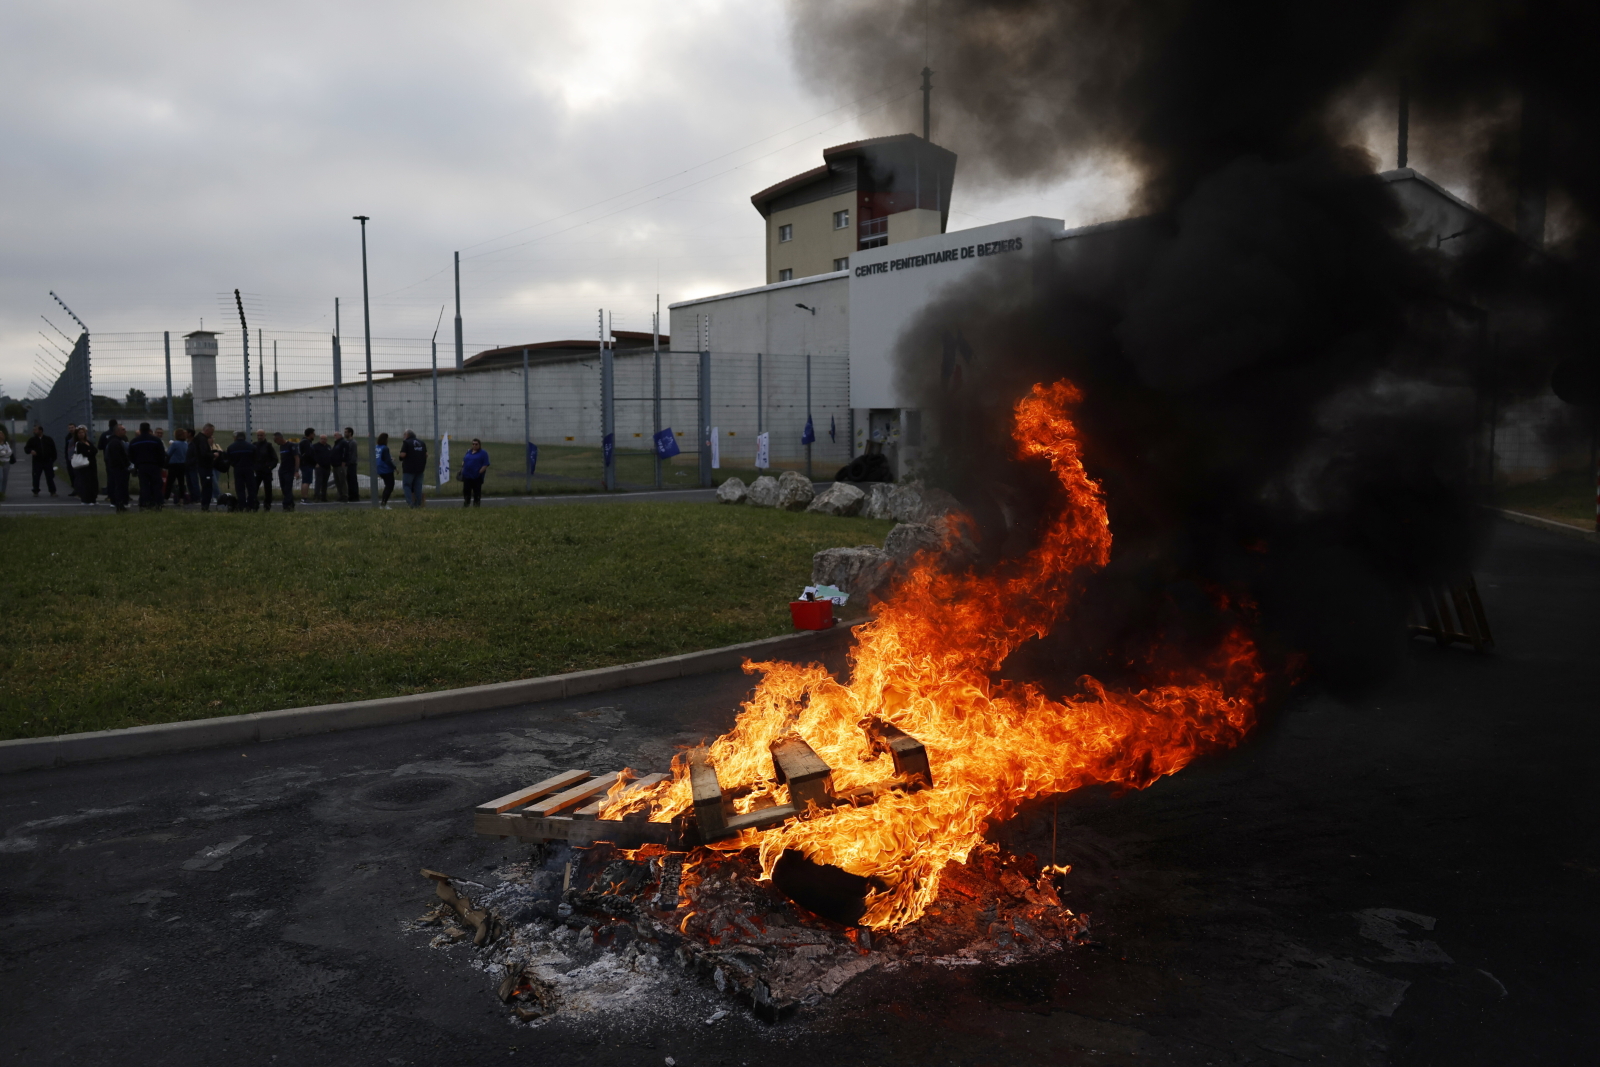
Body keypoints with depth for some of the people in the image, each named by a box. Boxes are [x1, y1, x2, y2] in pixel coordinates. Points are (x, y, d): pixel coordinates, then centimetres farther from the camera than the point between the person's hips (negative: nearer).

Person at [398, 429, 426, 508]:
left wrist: (400, 457, 5)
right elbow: (426, 454, 11)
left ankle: (410, 502, -11)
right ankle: (418, 503, 8)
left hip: (409, 468, -6)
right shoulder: (422, 442, 10)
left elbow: (403, 454, -15)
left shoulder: (406, 442, -8)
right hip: (420, 468, 6)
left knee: (406, 485, 2)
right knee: (418, 486, 10)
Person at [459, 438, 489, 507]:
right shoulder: (469, 451, 16)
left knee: (477, 493, 1)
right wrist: (462, 466, 7)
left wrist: (479, 472, -17)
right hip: (467, 476, 6)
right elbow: (464, 460, 26)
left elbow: (486, 465, -10)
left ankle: (476, 506, 8)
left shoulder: (483, 453, -3)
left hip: (476, 477, -6)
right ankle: (466, 506, 20)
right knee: (466, 491, 9)